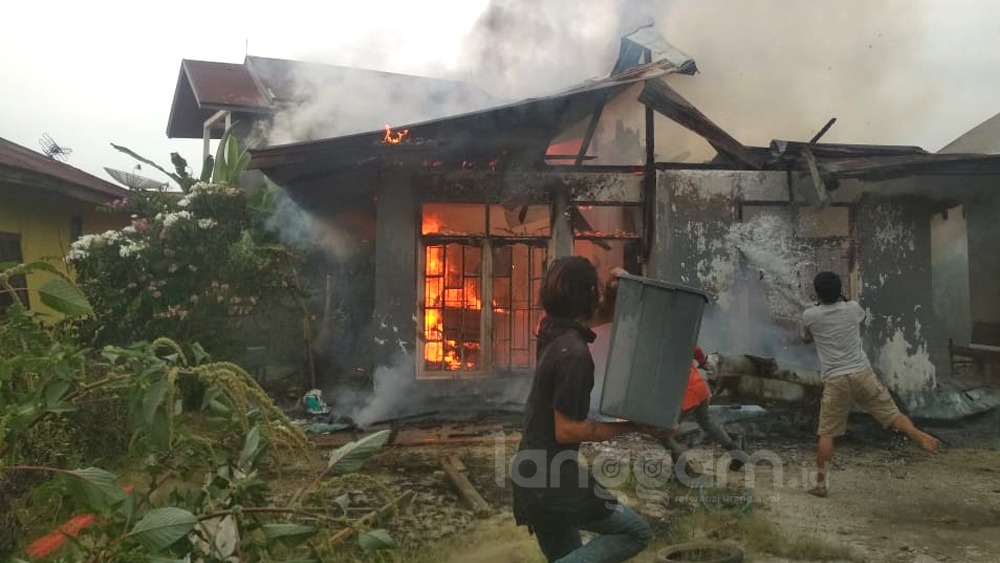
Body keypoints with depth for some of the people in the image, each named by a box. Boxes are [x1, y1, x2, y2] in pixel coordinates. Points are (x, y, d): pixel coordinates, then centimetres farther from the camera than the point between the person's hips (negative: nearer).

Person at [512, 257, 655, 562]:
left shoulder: (556, 337, 6)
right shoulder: (573, 352, -21)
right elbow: (566, 430, -22)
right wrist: (633, 426, -18)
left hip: (534, 473, 9)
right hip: (552, 478, -9)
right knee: (636, 532, 1)